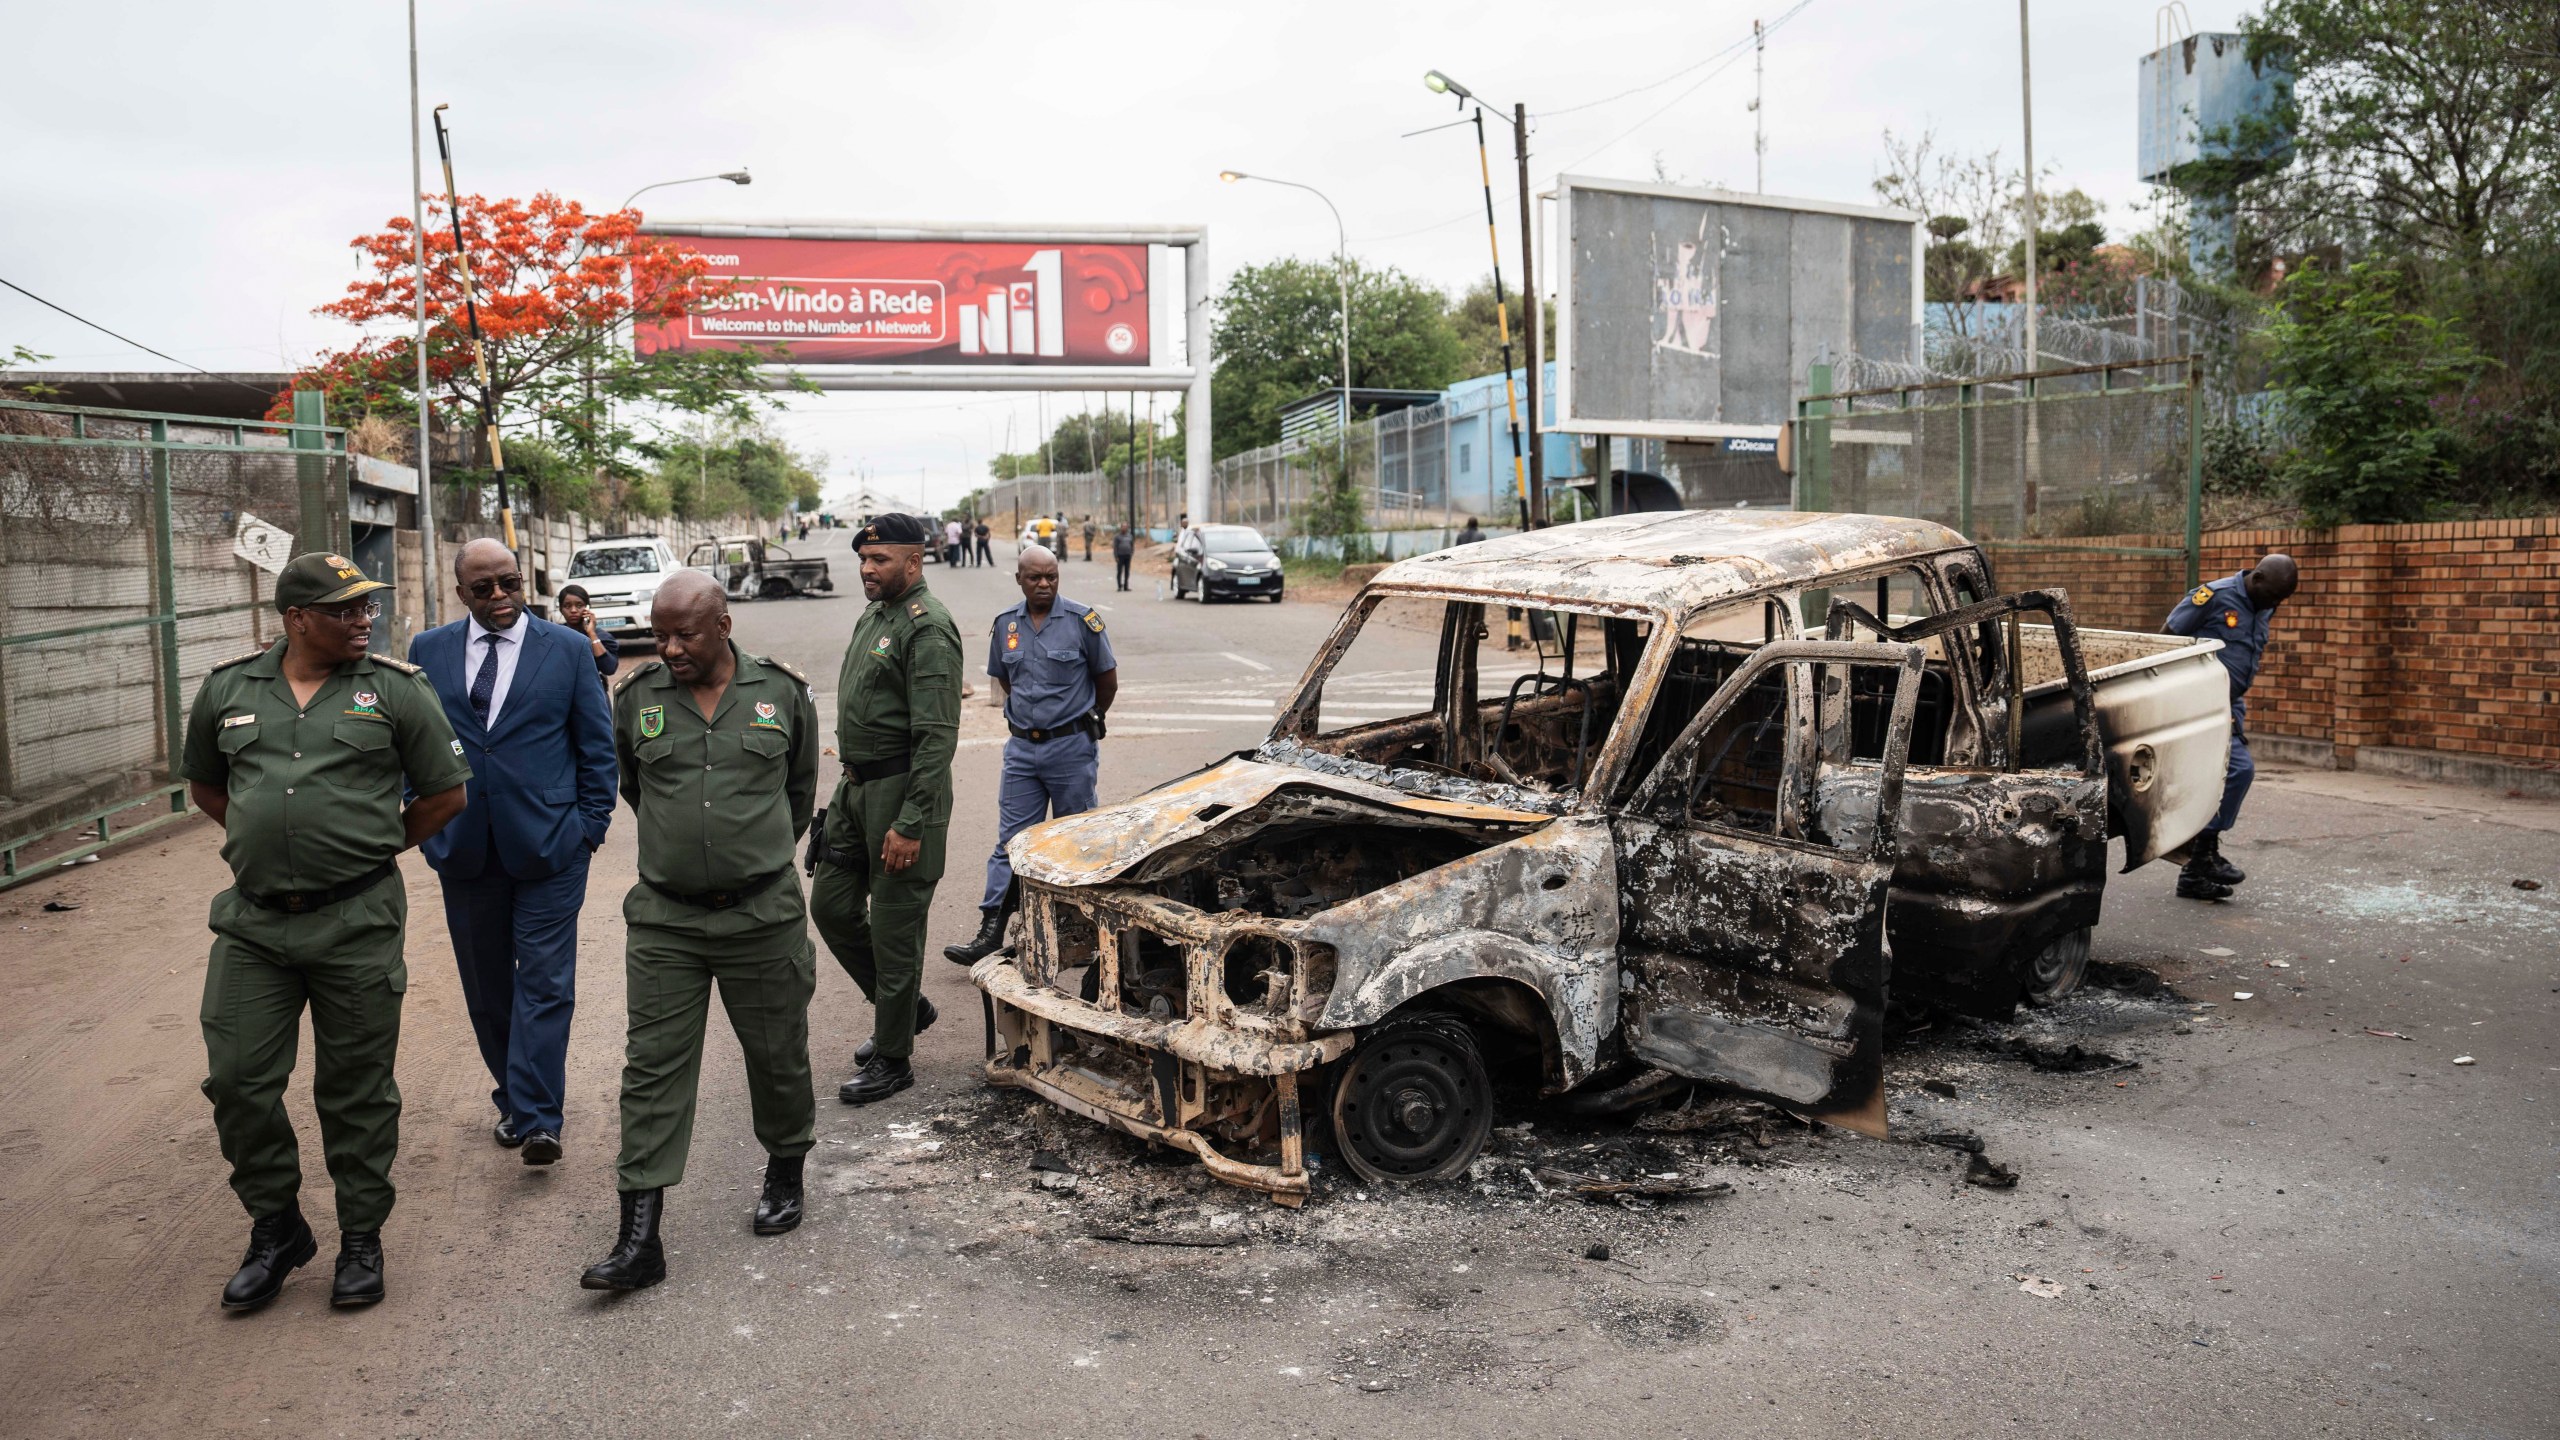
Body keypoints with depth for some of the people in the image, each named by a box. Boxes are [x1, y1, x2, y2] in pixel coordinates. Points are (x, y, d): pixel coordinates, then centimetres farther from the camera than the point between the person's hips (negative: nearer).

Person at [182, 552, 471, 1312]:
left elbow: (446, 793, 3)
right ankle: (276, 1227, 24)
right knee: (237, 1078, 3)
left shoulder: (394, 688, -2)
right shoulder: (228, 688, 6)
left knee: (356, 1088, 6)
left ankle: (361, 1238, 22)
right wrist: (263, 840, 12)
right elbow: (203, 783, 22)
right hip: (252, 921, 3)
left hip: (357, 921, -2)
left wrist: (368, 848, 4)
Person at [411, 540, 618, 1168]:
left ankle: (537, 1119, -3)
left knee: (545, 981, -4)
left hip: (549, 845, -3)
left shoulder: (569, 649, 0)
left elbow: (598, 745, 3)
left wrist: (591, 825, -2)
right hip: (464, 849, 3)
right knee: (487, 986, 11)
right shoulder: (428, 651, 7)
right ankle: (514, 1098, 25)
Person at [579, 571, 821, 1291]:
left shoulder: (783, 693, 0)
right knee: (653, 1069, -1)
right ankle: (640, 1238, 3)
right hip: (664, 920, 1)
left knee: (777, 1055, 11)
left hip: (764, 915, -1)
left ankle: (785, 1174, 36)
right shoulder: (637, 698, 2)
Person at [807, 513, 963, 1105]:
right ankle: (904, 1006, 31)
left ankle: (893, 1060, 12)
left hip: (901, 792, -10)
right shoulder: (872, 618, 15)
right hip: (855, 788, 10)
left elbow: (937, 735, -22)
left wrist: (911, 824, -24)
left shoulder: (927, 627, -16)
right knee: (832, 906, 14)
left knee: (894, 928, -1)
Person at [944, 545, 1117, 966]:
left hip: (1072, 746, -3)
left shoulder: (1083, 620, -6)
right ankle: (990, 934, 0)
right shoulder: (1006, 625, 5)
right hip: (1022, 747, 3)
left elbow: (1107, 680, 3)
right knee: (1011, 841, 1)